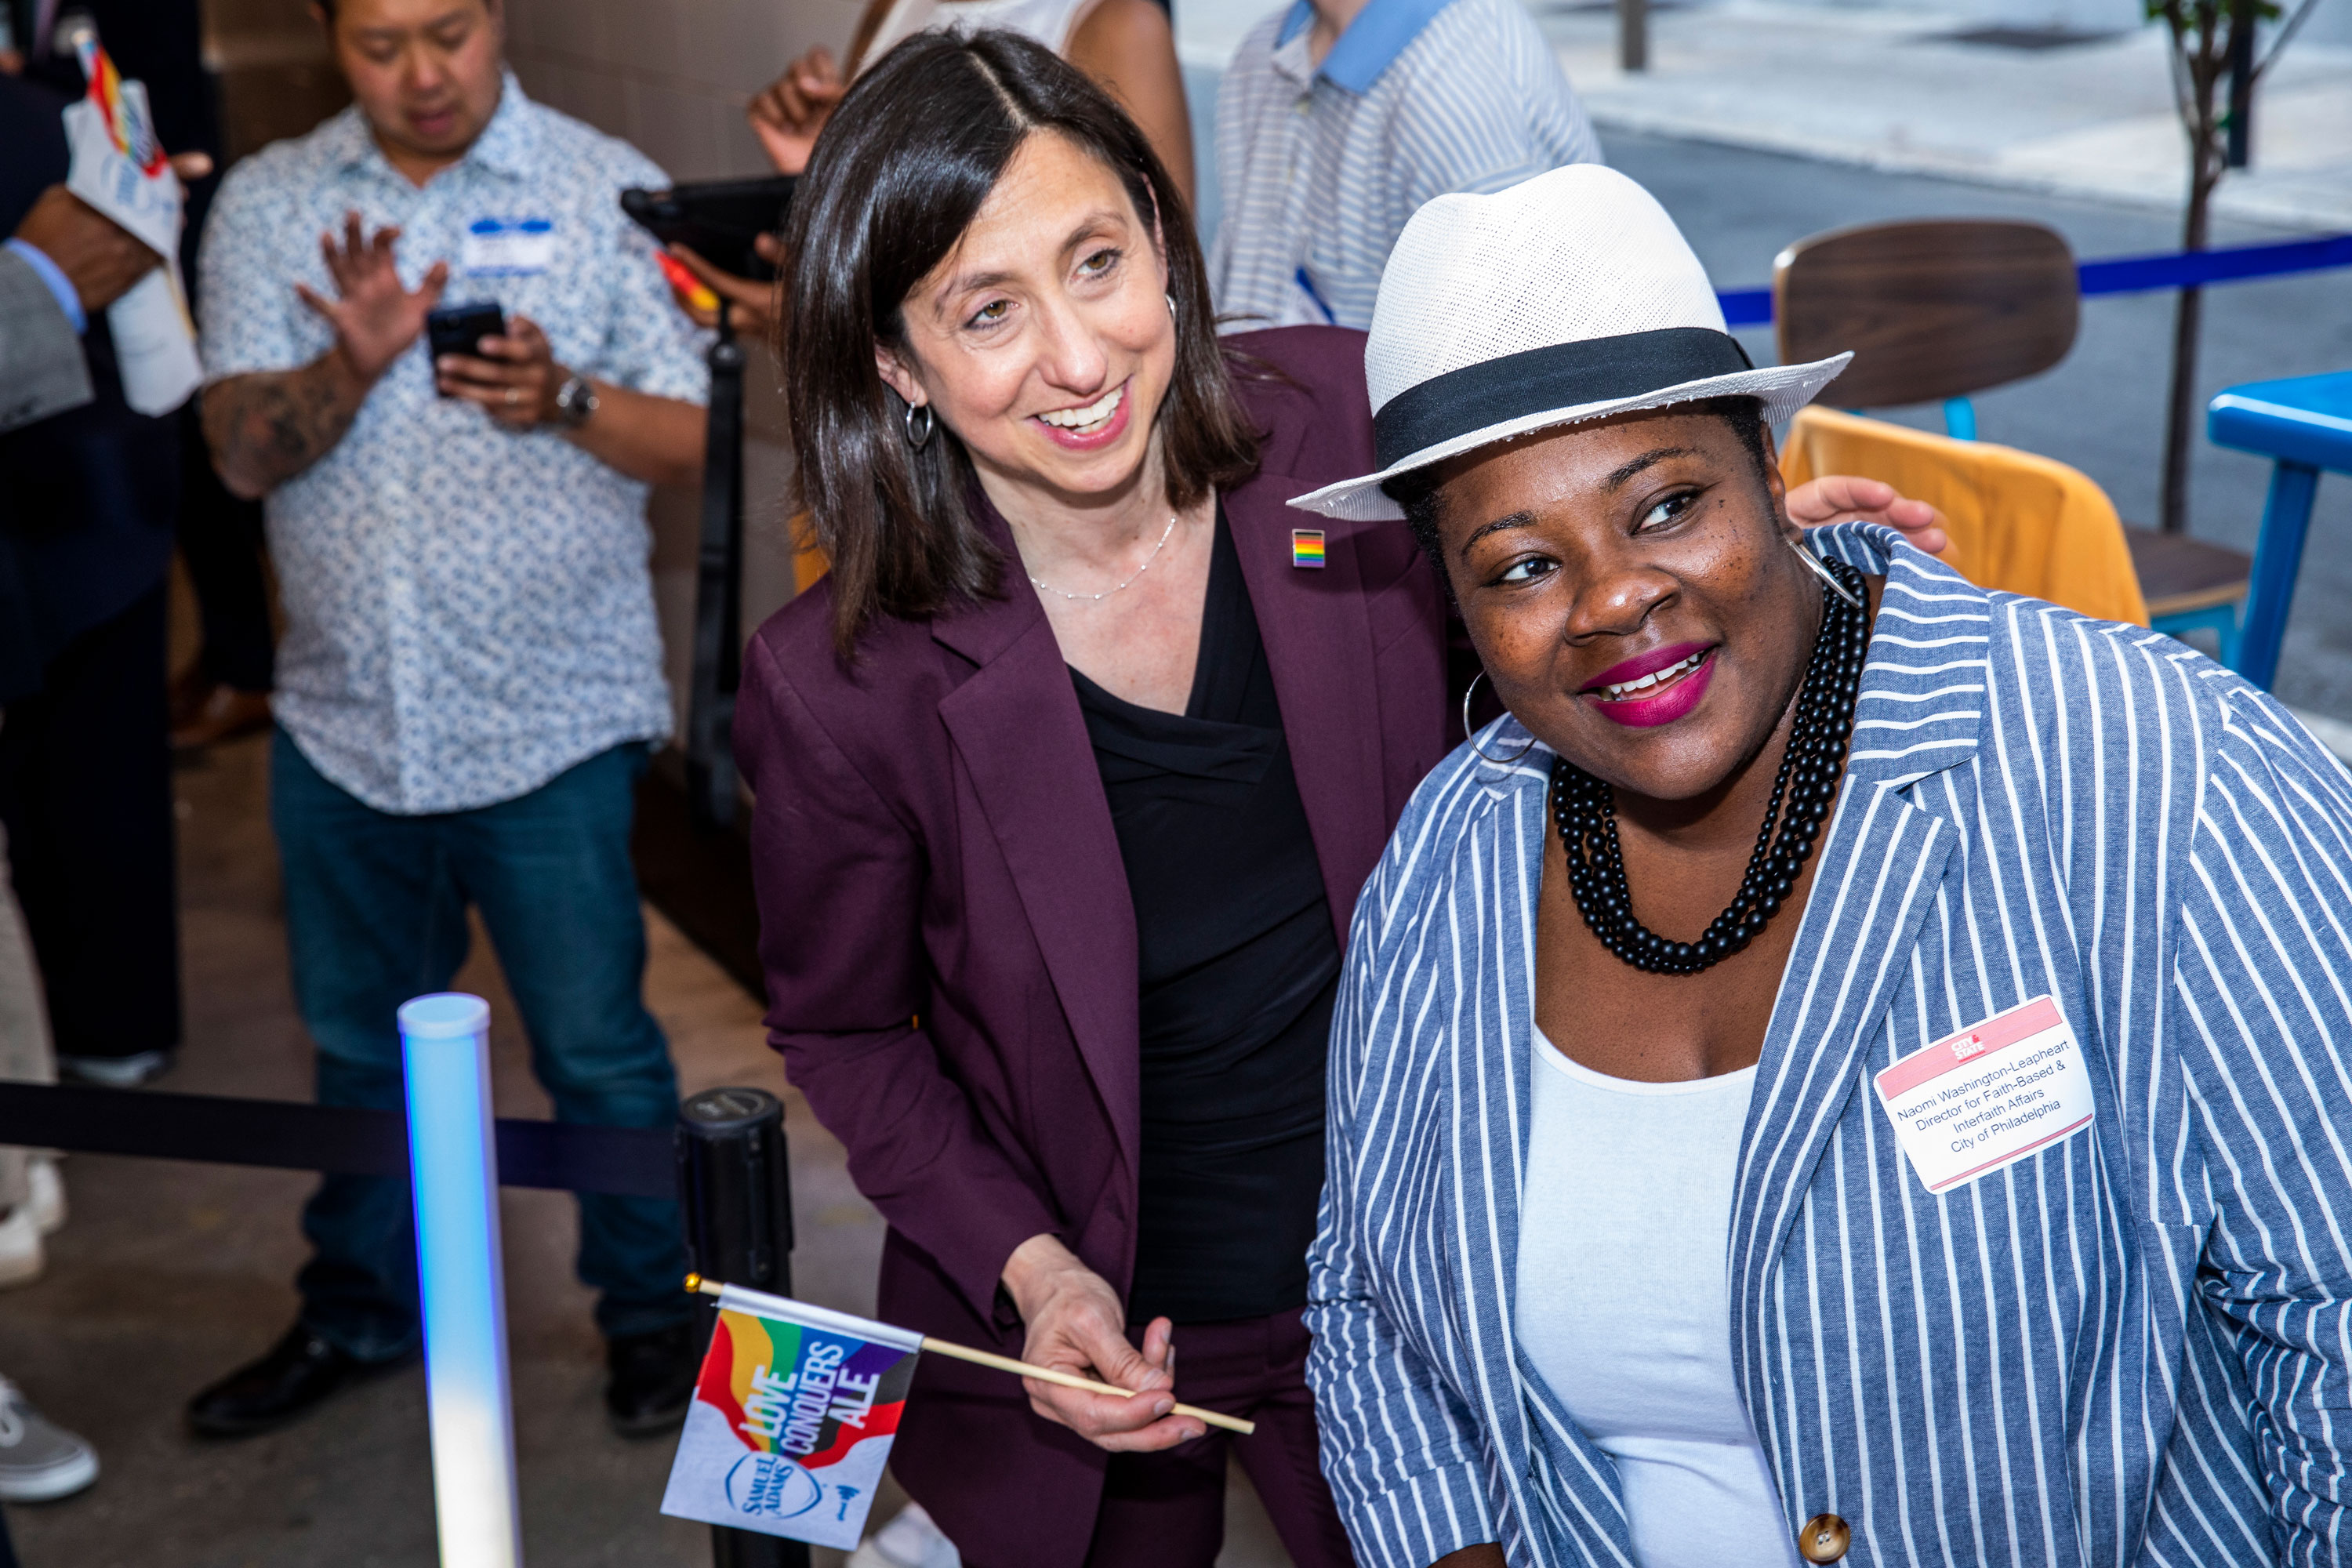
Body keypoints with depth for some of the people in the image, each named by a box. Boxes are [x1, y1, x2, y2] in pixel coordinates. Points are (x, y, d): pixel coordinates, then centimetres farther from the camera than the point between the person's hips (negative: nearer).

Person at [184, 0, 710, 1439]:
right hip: (345, 716, 3)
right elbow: (245, 452, -4)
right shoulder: (266, 206, 4)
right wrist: (352, 366, -24)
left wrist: (564, 400, -26)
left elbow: (695, 444, -7)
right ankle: (361, 1309, 37)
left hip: (550, 722, -3)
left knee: (597, 1047, 5)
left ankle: (654, 1308, 26)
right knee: (363, 1044, 18)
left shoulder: (609, 190, -3)